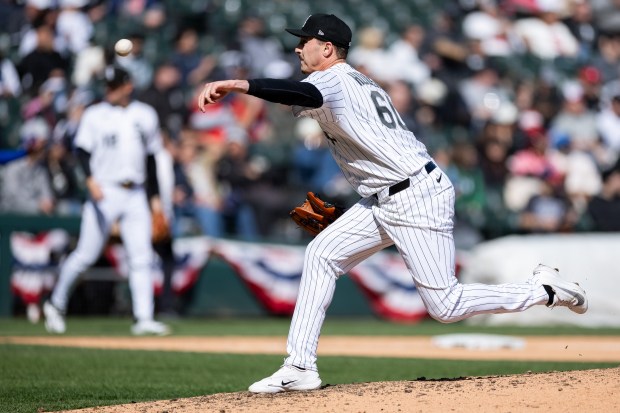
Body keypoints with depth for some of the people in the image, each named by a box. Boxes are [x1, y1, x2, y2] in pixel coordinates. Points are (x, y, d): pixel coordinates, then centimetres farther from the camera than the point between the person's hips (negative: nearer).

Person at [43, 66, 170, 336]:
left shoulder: (146, 116, 13)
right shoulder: (94, 115, 2)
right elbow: (82, 150, -8)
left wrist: (155, 196, 16)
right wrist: (91, 180, -25)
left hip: (136, 194, 3)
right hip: (105, 192, -3)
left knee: (142, 258, -4)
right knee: (86, 254, -4)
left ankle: (143, 319, -6)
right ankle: (56, 302, 14)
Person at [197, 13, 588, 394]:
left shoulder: (333, 79, -13)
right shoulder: (360, 82, 18)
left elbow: (307, 95, -37)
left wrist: (241, 84, -50)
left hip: (418, 197, -11)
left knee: (445, 306, -8)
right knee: (321, 254, 3)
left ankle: (545, 290, 8)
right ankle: (300, 368, 0)